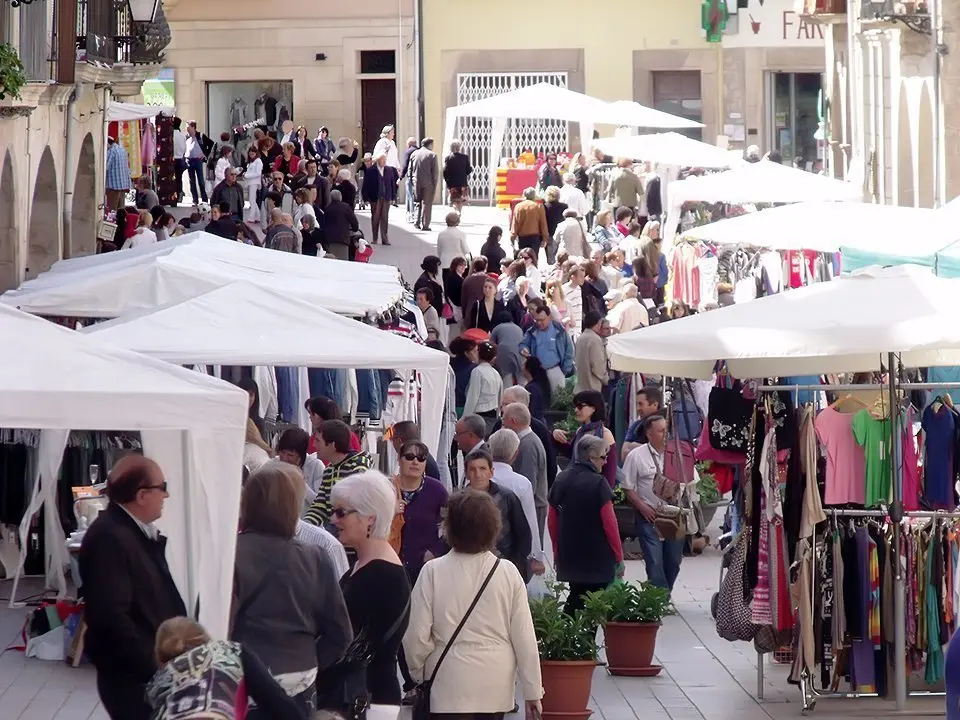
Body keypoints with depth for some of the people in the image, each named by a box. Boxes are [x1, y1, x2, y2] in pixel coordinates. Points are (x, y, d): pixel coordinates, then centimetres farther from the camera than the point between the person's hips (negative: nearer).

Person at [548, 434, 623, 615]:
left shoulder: (561, 480, 5)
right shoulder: (598, 483, -14)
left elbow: (552, 520, 13)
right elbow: (609, 522, -14)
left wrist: (557, 552, 24)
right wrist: (619, 556, -4)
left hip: (569, 557, 6)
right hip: (597, 559, -6)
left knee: (575, 597, 15)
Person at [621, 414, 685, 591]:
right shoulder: (636, 456, -3)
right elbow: (628, 487, 1)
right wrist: (643, 507, -10)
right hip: (649, 517, -3)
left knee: (673, 562, 9)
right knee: (654, 563, -9)